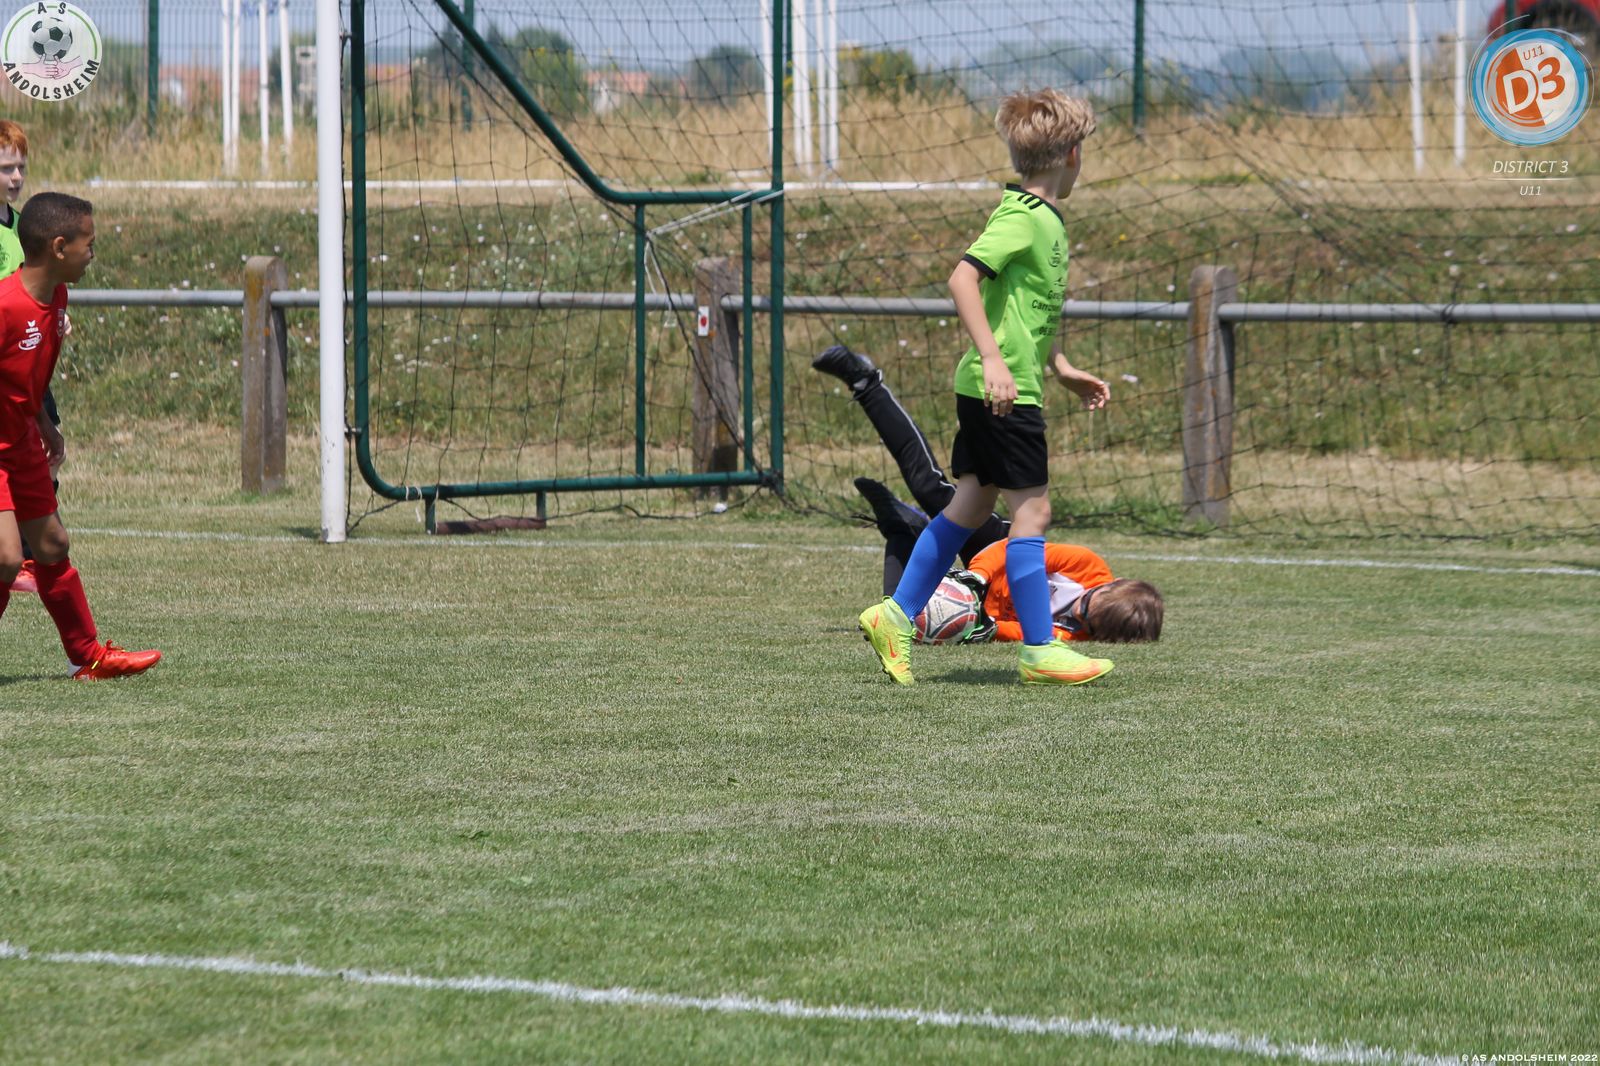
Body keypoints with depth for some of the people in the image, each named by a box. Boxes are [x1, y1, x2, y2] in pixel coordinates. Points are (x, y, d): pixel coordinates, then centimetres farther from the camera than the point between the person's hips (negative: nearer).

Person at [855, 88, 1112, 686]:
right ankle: (1040, 652, -5)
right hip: (1002, 390, -10)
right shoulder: (1021, 217, -15)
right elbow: (963, 279, -26)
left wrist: (1063, 370, 27)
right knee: (1031, 508, -7)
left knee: (972, 503, 12)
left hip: (990, 391, 10)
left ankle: (897, 615, 15)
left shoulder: (1046, 220, 16)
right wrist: (993, 359, -31)